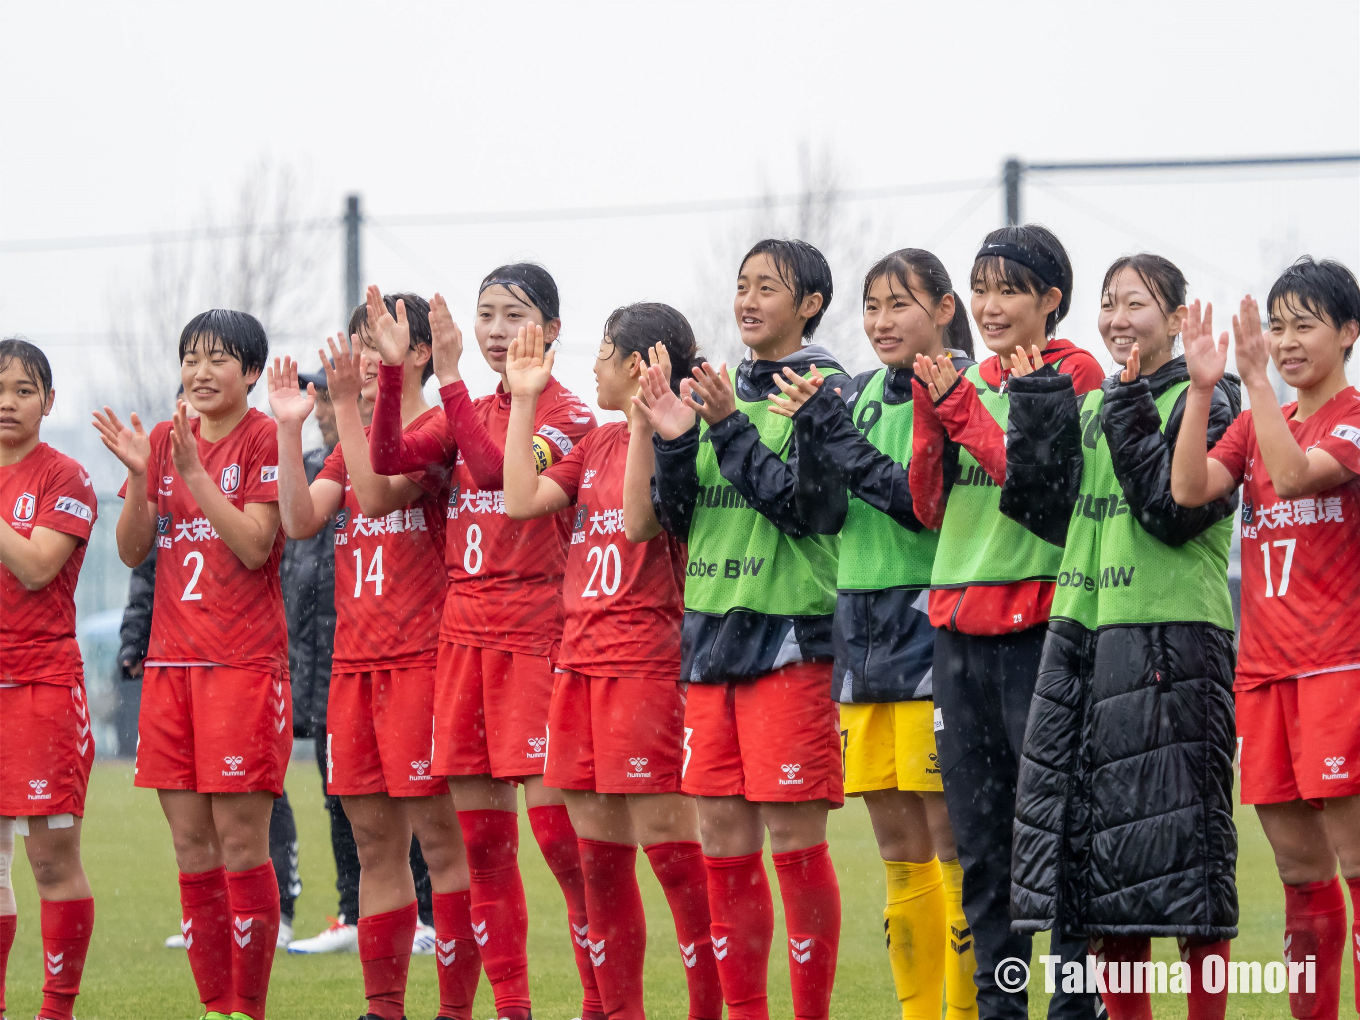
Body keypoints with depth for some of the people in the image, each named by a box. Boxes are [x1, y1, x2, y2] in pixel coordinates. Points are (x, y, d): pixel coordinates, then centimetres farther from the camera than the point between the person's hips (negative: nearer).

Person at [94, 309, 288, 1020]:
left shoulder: (264, 438, -3)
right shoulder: (165, 440, 13)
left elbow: (255, 546, -12)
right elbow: (133, 551, 9)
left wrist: (192, 471, -16)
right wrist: (139, 475, -6)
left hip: (245, 663, -6)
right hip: (171, 661, 6)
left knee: (240, 840, -6)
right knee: (191, 845, 5)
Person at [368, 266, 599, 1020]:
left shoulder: (568, 416, -4)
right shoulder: (470, 415, 16)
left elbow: (501, 470, -21)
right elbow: (388, 461, 1)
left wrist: (449, 378, -23)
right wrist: (392, 370, -9)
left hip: (536, 632, -6)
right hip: (465, 632, 6)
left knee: (555, 826, -11)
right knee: (482, 836, 5)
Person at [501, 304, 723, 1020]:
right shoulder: (598, 443, 18)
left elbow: (641, 522, -17)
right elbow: (522, 499, 11)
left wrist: (647, 424, -24)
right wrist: (523, 399, 13)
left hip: (647, 659, -8)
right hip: (582, 659, 8)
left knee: (668, 843, -10)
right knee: (599, 855, 8)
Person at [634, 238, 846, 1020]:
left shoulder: (824, 392, -4)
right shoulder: (724, 391, 15)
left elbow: (814, 507, -14)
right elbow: (677, 518, 14)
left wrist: (732, 429, -16)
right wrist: (674, 442, -3)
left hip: (789, 637, -6)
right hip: (712, 632, 6)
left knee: (794, 837, -5)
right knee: (723, 837, 6)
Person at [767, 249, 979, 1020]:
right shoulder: (862, 396, 14)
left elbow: (931, 504, -18)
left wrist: (836, 437, -19)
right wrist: (811, 433, -5)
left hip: (933, 627, -7)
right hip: (865, 629, 7)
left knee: (950, 835, -7)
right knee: (898, 845, 8)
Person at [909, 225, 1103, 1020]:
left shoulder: (1072, 373, -3)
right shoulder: (972, 382, 16)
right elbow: (931, 506, 11)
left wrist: (961, 407, -14)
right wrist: (931, 411, -2)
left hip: (1037, 618, -7)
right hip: (959, 618, 7)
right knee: (979, 834, 9)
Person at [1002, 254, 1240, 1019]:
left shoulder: (1205, 402, -3)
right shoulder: (1090, 406, 17)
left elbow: (1175, 509, -15)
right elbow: (1052, 513, 10)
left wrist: (1131, 413, -15)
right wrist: (1038, 410, 4)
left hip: (1174, 637, -7)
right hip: (1084, 633, 7)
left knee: (1179, 831, -7)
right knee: (1083, 820, 6)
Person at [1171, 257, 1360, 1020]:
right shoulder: (1257, 423, 16)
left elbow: (1295, 472, -20)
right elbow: (1190, 488, 0)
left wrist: (1258, 379, -21)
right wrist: (1203, 388, -8)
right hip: (1265, 666, 6)